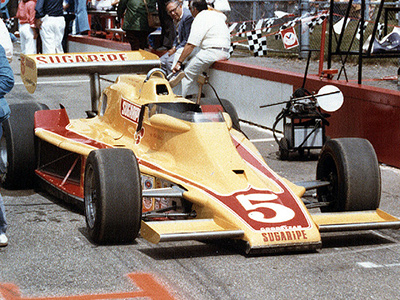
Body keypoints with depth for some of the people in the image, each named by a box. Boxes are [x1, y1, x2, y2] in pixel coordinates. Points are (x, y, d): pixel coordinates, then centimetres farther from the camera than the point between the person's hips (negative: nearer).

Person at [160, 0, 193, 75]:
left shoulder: (188, 16, -20)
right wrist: (174, 47, 2)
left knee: (170, 61, -25)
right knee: (162, 60, 4)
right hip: (180, 46, 10)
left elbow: (188, 40, -21)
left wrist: (176, 49, -16)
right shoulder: (178, 17, 10)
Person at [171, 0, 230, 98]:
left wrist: (179, 62, -12)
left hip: (212, 52, -9)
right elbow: (224, 17, 46)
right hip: (225, 52, 9)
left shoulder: (199, 20, -9)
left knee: (188, 74, -2)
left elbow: (190, 45, -15)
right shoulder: (214, 13, 17)